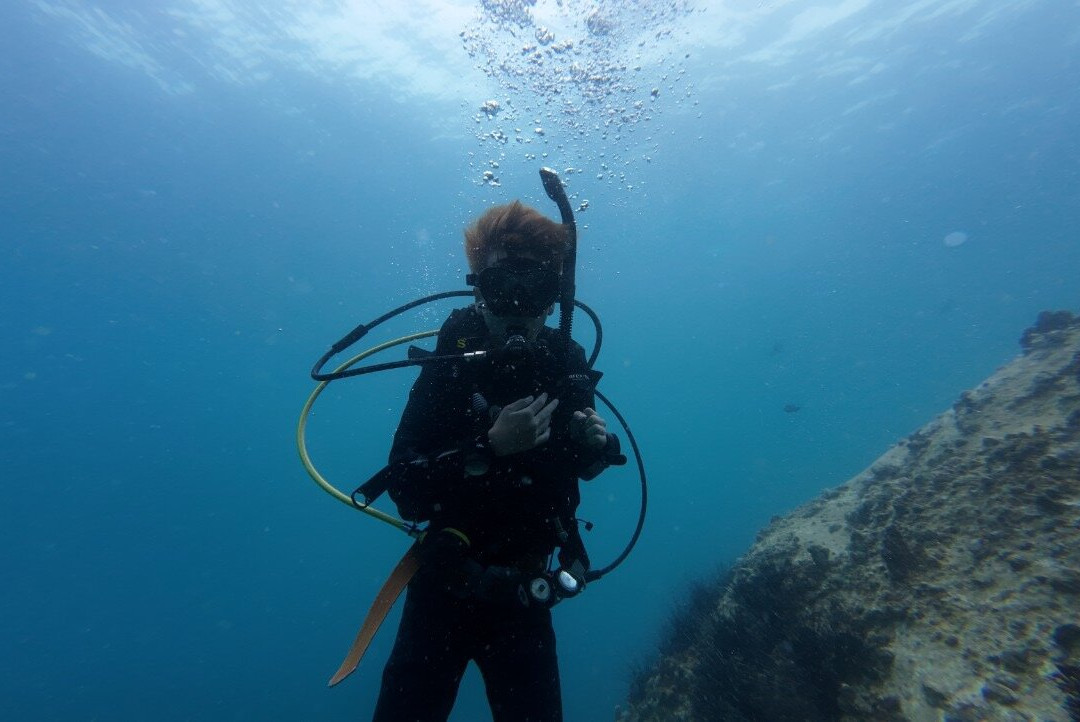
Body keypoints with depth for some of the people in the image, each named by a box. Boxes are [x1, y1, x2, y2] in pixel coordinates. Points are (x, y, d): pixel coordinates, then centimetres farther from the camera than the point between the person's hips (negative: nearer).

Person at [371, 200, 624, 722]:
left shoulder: (568, 366, -6)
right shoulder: (449, 371, -18)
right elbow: (408, 497, -23)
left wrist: (601, 446, -13)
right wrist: (490, 446, -34)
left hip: (525, 599, 3)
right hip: (446, 590, -2)